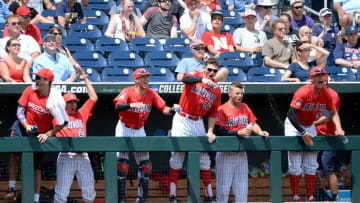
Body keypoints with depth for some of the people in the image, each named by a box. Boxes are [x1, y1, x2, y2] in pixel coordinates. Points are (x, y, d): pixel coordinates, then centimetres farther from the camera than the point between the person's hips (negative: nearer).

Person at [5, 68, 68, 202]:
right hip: (23, 126, 2)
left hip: (40, 134, -2)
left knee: (36, 167, 4)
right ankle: (11, 189, -19)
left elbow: (63, 123, -14)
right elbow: (20, 111, -6)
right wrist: (26, 126, -21)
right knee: (14, 152, -20)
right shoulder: (30, 91, -10)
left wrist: (48, 134, -17)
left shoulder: (54, 100, -20)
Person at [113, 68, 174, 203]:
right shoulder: (128, 92, -18)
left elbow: (163, 108, -11)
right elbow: (118, 106, -36)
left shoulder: (151, 94, -5)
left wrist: (171, 110, -33)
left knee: (145, 165, 3)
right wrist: (132, 105, -53)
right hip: (124, 129, -5)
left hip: (139, 131, 5)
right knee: (122, 164, -7)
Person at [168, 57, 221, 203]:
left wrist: (210, 132, -4)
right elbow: (185, 79, -31)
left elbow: (213, 113, 7)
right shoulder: (196, 75, -6)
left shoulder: (216, 90, 5)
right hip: (182, 120, -5)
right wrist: (202, 79, -48)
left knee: (203, 157, 8)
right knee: (177, 155, -5)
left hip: (198, 123, 5)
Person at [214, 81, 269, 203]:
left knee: (242, 185, 7)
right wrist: (238, 133, -21)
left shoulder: (245, 107, 12)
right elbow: (219, 131, -15)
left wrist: (259, 132, -7)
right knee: (223, 185, -3)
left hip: (241, 153, 6)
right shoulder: (222, 109, -8)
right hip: (226, 153, -6)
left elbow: (253, 123, 13)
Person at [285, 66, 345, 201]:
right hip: (294, 125, -6)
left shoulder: (325, 94, -7)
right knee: (295, 166, -9)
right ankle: (296, 197, -3)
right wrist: (303, 133, -33)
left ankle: (310, 197, 11)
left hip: (309, 126, 6)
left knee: (311, 166, 6)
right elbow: (291, 115, -30)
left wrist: (338, 128, -11)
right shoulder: (303, 92, -26)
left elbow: (333, 112, 6)